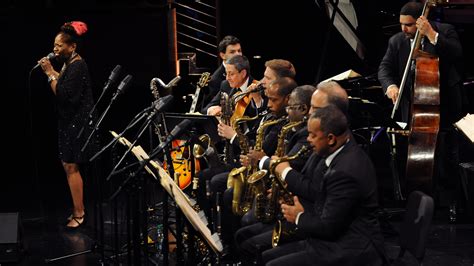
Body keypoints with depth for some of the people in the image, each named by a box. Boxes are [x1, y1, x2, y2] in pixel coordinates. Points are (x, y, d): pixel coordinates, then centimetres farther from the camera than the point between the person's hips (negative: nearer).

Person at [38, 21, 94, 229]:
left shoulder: (77, 66, -18)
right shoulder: (69, 64, 12)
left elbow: (64, 96, -25)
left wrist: (50, 73, -21)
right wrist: (53, 73, 3)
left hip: (77, 123, -10)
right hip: (69, 122, 10)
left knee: (71, 166, -6)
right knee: (68, 165, 13)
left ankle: (79, 214, 2)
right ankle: (79, 208, 23)